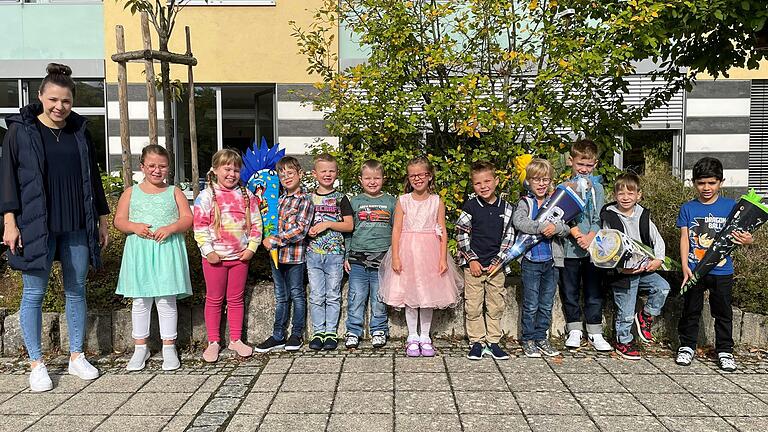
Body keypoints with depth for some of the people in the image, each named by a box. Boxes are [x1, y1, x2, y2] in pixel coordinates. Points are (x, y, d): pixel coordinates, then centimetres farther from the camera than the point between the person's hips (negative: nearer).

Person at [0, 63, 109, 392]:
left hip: (77, 228, 3)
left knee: (76, 291, 9)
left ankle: (76, 357, 21)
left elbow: (93, 177, 14)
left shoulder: (80, 131, 10)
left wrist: (102, 220, 13)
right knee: (34, 294, 1)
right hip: (35, 226, -3)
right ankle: (36, 364, 12)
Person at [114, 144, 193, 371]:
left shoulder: (174, 192, 8)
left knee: (167, 300, 3)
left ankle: (169, 346, 12)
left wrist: (170, 228, -16)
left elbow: (188, 218, 1)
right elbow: (119, 220, 6)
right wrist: (135, 227, -14)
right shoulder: (131, 193, 10)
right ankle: (140, 347, 19)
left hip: (167, 251, -1)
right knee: (140, 301, 7)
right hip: (139, 252, 1)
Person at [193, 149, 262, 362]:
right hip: (215, 256, -3)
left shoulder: (246, 195, 3)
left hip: (240, 256, 3)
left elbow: (256, 224, 4)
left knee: (236, 299, 12)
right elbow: (200, 227, -9)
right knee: (214, 299, 8)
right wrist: (208, 250, -14)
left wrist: (251, 248, -5)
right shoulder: (206, 196, -6)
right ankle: (213, 342, 17)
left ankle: (235, 339, 22)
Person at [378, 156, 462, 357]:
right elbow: (396, 230, -1)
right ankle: (412, 337, 17)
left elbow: (443, 232, 2)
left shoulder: (437, 202, 2)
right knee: (409, 296, 4)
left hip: (430, 252, 0)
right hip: (407, 252, 0)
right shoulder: (403, 201, 1)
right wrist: (395, 257, -8)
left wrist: (443, 258, -5)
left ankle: (425, 337, 19)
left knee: (428, 295, 6)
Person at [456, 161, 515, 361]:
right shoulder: (470, 206, -4)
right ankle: (476, 342, 14)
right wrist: (471, 260, -8)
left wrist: (498, 260, -5)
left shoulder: (506, 208, 2)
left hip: (496, 266, 2)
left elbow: (509, 237, 4)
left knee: (496, 305, 8)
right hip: (473, 265, -2)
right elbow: (461, 234, -4)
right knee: (473, 305, 3)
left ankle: (493, 342, 19)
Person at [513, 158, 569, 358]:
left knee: (546, 305, 11)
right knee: (531, 305, 2)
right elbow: (519, 222, -21)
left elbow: (566, 229, 2)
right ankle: (528, 340, 14)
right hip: (531, 261, -4)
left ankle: (541, 338, 23)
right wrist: (541, 227, -28)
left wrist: (556, 227, -19)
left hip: (550, 261, 4)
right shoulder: (525, 203, -2)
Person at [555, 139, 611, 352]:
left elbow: (599, 219, 1)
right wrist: (576, 234, -20)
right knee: (570, 292, 8)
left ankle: (594, 332, 16)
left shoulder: (597, 188, 7)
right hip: (569, 248, -1)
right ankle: (574, 330, 21)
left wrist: (589, 238, -14)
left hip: (593, 247, 1)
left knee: (594, 292, 6)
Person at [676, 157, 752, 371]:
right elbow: (684, 238, -2)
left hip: (722, 271, 0)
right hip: (694, 270, 0)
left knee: (723, 312, 11)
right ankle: (687, 346, 24)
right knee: (691, 310, 10)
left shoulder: (730, 206, 0)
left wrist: (747, 240, -24)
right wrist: (685, 266, -13)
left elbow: (738, 235, 1)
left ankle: (725, 351, 23)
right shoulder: (688, 208, 1)